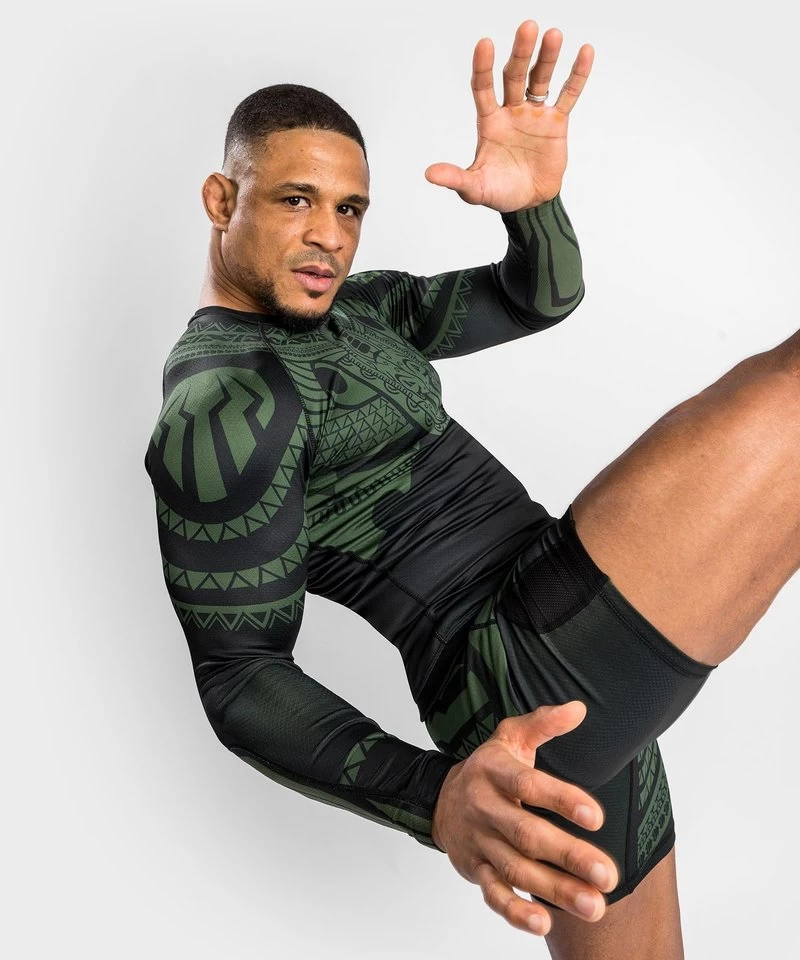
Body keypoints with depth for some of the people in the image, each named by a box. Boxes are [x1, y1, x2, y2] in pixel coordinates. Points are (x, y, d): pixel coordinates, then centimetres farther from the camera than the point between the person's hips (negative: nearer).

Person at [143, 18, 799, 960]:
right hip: (537, 690, -9)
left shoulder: (349, 308, 16)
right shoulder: (218, 407, -12)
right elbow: (238, 679, -13)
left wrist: (534, 201, -9)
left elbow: (541, 298, 15)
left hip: (586, 679, 9)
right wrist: (438, 799, -29)